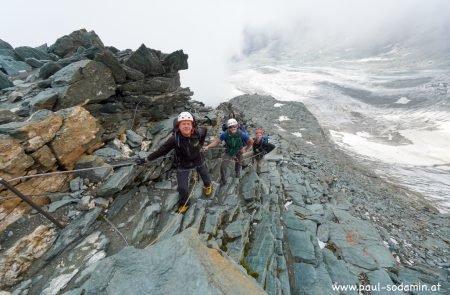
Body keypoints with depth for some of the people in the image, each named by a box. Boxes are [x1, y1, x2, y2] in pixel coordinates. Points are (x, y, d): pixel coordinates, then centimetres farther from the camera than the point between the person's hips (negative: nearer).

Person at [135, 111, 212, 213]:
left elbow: (204, 130, -1)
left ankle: (207, 186, 64)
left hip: (199, 161, 2)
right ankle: (183, 204, 37)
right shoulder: (174, 139, -30)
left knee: (206, 177, 24)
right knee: (182, 188, 2)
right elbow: (161, 150, -22)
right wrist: (146, 159, -18)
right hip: (183, 165, -2)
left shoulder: (198, 133, -25)